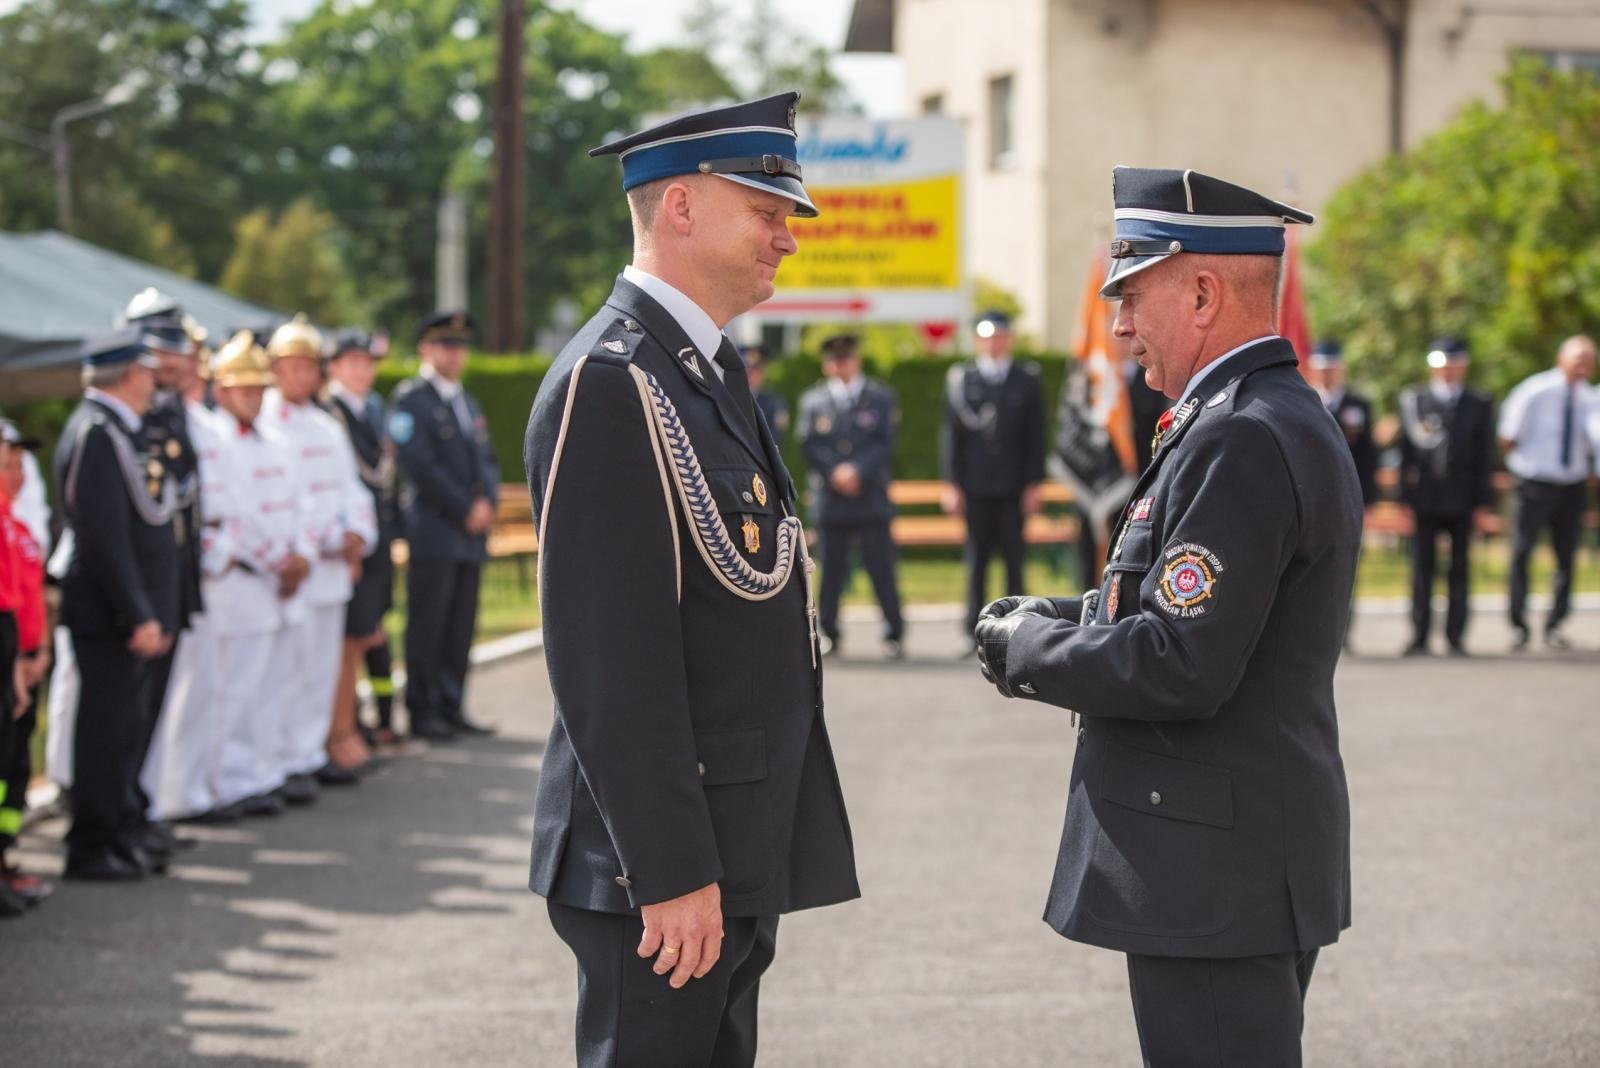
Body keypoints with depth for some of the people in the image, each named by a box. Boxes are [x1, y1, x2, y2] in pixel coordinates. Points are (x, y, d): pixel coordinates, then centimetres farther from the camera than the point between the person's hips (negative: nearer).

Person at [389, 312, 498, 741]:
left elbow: (486, 460, 20)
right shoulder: (410, 399, -4)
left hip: (471, 533, 7)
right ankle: (422, 711, 0)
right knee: (427, 625, -5)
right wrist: (464, 508, -12)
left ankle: (451, 709, 11)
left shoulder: (468, 403, 21)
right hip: (433, 533, -7)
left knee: (461, 627, 6)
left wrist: (487, 502, 0)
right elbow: (420, 465, -13)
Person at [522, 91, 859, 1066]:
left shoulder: (712, 373, 16)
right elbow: (610, 661, -22)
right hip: (666, 858, -10)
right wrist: (670, 873, -23)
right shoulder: (610, 384, -16)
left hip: (739, 848, 10)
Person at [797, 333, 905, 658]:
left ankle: (894, 634, 4)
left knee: (881, 567, -3)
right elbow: (810, 446, 3)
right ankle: (827, 634, 11)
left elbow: (885, 444, 0)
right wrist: (835, 474, -10)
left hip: (871, 497, -1)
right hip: (830, 498, 1)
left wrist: (857, 471, -12)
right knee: (831, 569, 3)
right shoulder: (813, 401, 9)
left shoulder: (880, 398, 7)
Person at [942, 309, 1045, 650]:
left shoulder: (1027, 380, 7)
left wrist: (1033, 484, -1)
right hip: (976, 489, 0)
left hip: (1014, 488, 0)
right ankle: (973, 631, 6)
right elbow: (952, 434, 4)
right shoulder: (960, 380, 5)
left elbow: (1036, 437, 5)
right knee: (976, 561, 2)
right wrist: (953, 484, -2)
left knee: (1014, 559, 2)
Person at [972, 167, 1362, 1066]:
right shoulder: (1286, 418, 13)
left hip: (1216, 879, -11)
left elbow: (1181, 669, -25)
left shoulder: (1242, 441, -20)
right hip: (1256, 861, 11)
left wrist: (1029, 649, -10)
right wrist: (1053, 619, 5)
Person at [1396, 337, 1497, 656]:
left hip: (1462, 501, 1)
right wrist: (1404, 497, -2)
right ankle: (1419, 637, 6)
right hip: (1424, 500, -1)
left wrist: (1484, 504, 0)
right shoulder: (1412, 400, 5)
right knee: (1422, 570, 1)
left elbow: (1485, 458, 6)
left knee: (1460, 570, 4)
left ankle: (1456, 637, 8)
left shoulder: (1480, 405, 8)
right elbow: (1406, 451, 3)